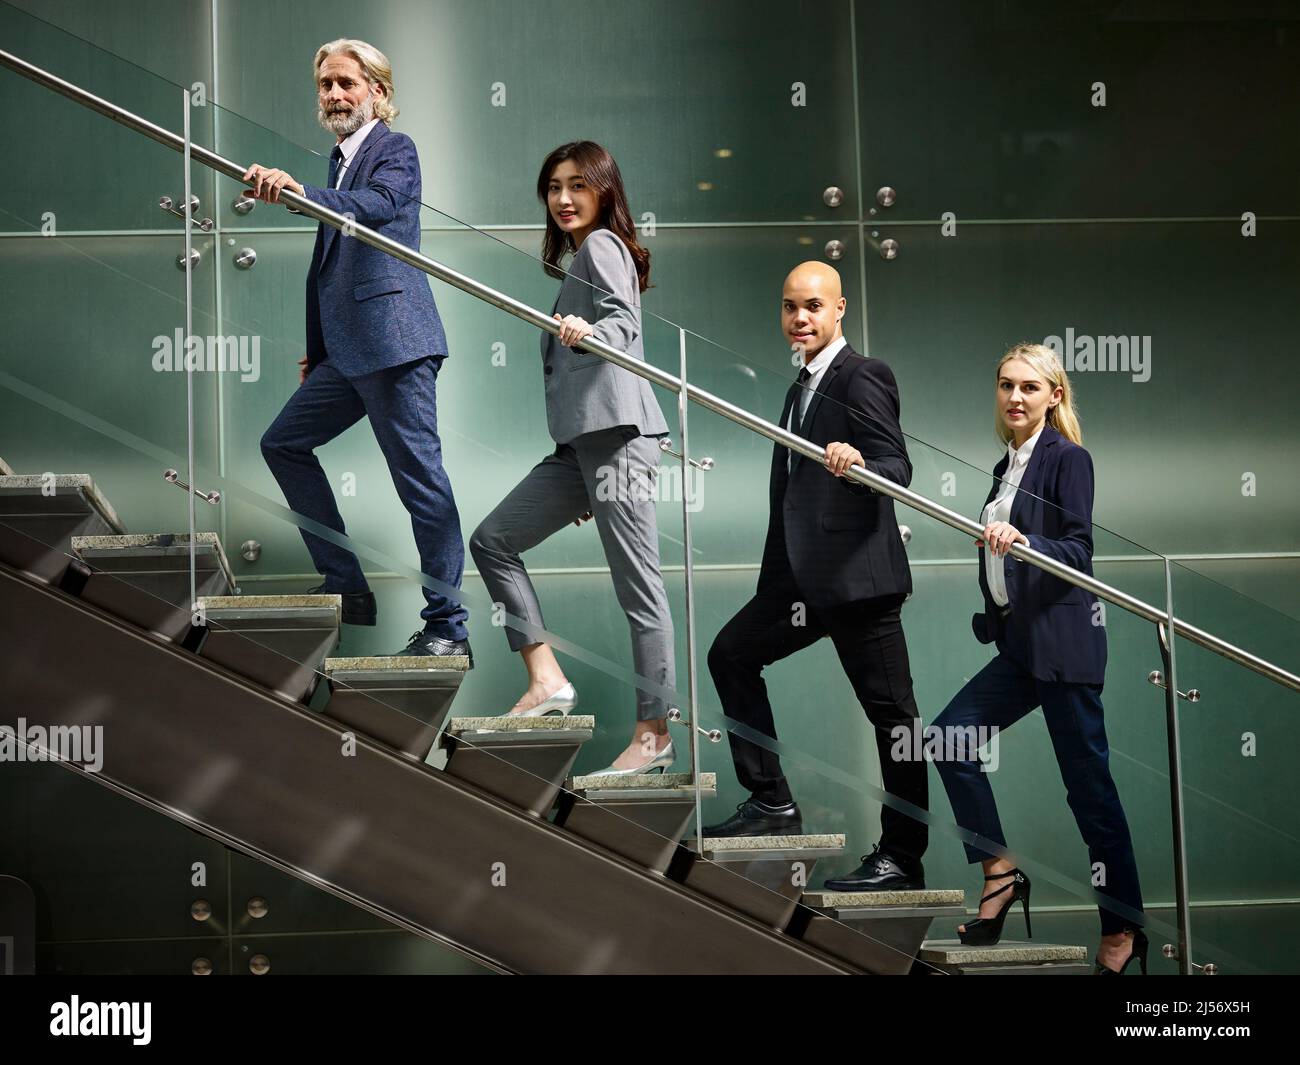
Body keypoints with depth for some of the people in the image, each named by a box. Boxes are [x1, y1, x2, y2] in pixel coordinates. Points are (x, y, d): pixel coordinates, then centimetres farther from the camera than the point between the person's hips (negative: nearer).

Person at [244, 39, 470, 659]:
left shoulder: (395, 149, -4)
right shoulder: (340, 159, 20)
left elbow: (378, 205, -27)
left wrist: (301, 192, -43)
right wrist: (315, 350, 25)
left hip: (393, 341, -10)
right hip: (347, 349, 10)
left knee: (420, 478, -9)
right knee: (284, 443, 13)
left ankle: (448, 627, -6)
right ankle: (346, 584, 15)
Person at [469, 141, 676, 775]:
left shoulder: (600, 245, -2)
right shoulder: (578, 255, 26)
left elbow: (624, 324, -18)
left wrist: (586, 333, -39)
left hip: (616, 435, -10)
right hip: (582, 439, 10)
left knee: (637, 585, -9)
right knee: (493, 540, 7)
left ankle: (654, 737, -7)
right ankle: (547, 682, 2)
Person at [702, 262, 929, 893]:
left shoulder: (861, 378, -9)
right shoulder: (803, 387, 19)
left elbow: (898, 470, -18)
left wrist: (858, 462, -40)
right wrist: (778, 578, 30)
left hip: (858, 573, -10)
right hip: (804, 575, 10)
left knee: (890, 714, -4)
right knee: (732, 652, 13)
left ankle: (902, 858, 1)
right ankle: (772, 803, 15)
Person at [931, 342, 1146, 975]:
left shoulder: (1067, 459, -8)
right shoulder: (1007, 466, 15)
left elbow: (1077, 550, -16)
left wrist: (1019, 541, -32)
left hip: (1063, 641, -8)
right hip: (1019, 643, 8)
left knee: (1087, 781, -4)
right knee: (950, 737, -3)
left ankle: (1124, 929, 4)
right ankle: (1000, 873, 5)